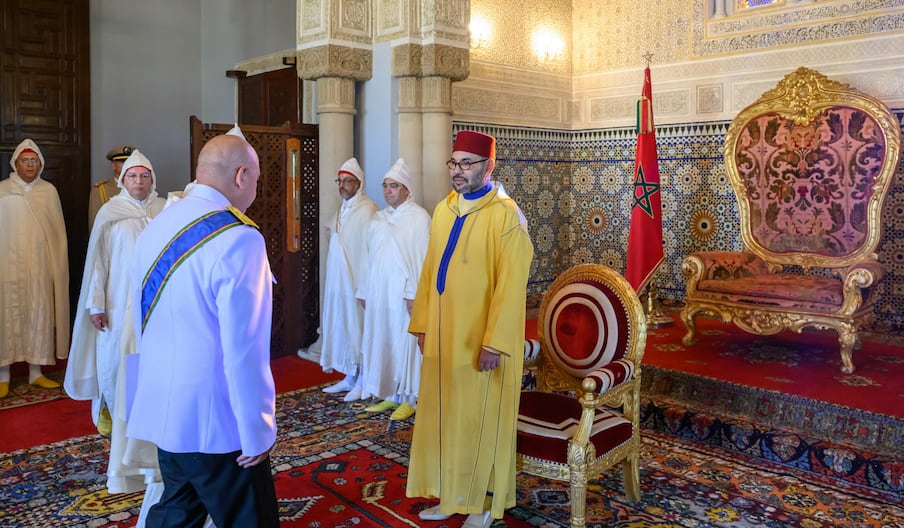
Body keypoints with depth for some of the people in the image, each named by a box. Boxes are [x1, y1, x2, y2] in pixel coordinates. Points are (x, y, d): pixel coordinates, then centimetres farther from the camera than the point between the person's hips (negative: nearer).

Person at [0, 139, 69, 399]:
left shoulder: (49, 190, 6)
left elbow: (59, 230, 9)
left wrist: (59, 263, 5)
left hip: (41, 266, 2)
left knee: (40, 316, 6)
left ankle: (36, 372, 16)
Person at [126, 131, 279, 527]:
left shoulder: (157, 226, 5)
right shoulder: (238, 238, -21)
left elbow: (141, 321, 13)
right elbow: (244, 349, -23)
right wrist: (257, 430, -13)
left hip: (164, 408, 8)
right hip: (213, 418, -8)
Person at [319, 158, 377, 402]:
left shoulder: (367, 210, -13)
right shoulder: (342, 210, 13)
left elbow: (369, 248, -17)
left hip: (355, 283, -8)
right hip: (338, 283, 8)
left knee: (358, 329, 0)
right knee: (342, 328, 13)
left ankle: (363, 381, 11)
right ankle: (350, 377, 24)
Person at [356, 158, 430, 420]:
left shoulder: (419, 217, -8)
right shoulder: (378, 219, 12)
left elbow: (422, 258, -13)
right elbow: (371, 258, 14)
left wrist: (414, 293, -17)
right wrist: (365, 291, 12)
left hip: (403, 295, -6)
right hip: (379, 294, 7)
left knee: (404, 344, 0)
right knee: (381, 344, 10)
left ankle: (409, 398, 13)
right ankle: (390, 395, 22)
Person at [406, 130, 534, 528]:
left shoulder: (506, 215, -14)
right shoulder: (443, 210, 7)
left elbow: (510, 285, -18)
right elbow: (430, 271, 12)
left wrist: (494, 343, -20)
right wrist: (421, 323, 11)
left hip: (481, 340, -7)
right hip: (443, 336, 7)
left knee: (480, 420, 7)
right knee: (443, 416, 15)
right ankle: (452, 495, 33)